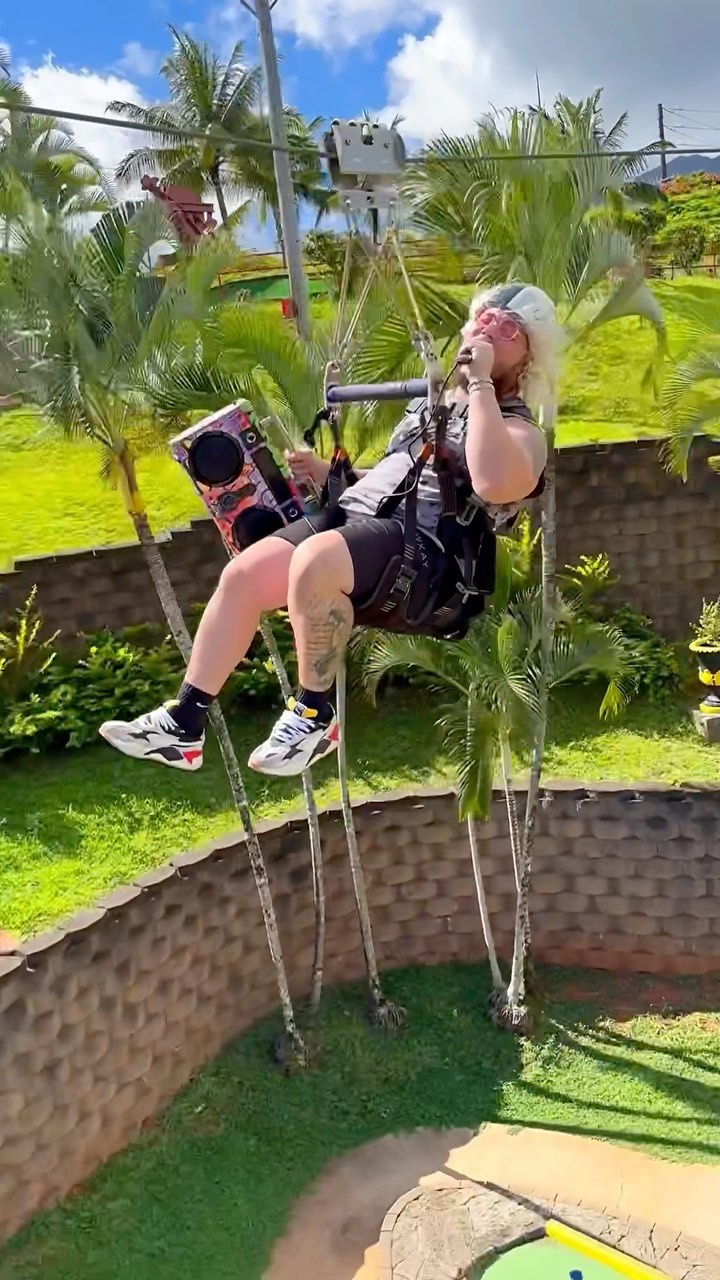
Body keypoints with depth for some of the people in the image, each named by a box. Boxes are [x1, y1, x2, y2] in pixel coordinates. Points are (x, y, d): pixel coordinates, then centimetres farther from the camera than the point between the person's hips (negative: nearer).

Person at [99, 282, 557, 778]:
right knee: (243, 573, -13)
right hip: (355, 510, 8)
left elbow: (494, 483, -24)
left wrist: (480, 384, -16)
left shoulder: (521, 430, 1)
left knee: (312, 562, -36)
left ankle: (314, 716, -18)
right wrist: (327, 473, 21)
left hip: (417, 538, -8)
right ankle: (184, 722, -6)